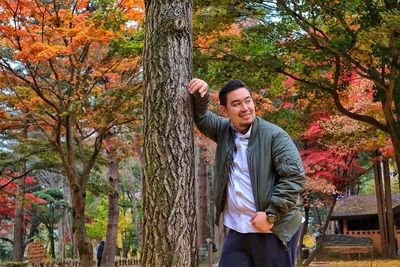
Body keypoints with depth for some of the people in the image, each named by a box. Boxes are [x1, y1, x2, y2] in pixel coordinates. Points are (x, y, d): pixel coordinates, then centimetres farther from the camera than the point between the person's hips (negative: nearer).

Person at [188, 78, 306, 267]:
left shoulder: (274, 135, -12)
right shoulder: (225, 131, 8)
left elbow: (295, 177, -16)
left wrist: (271, 215, -17)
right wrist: (200, 94, -5)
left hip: (274, 230, -6)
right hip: (237, 231, 6)